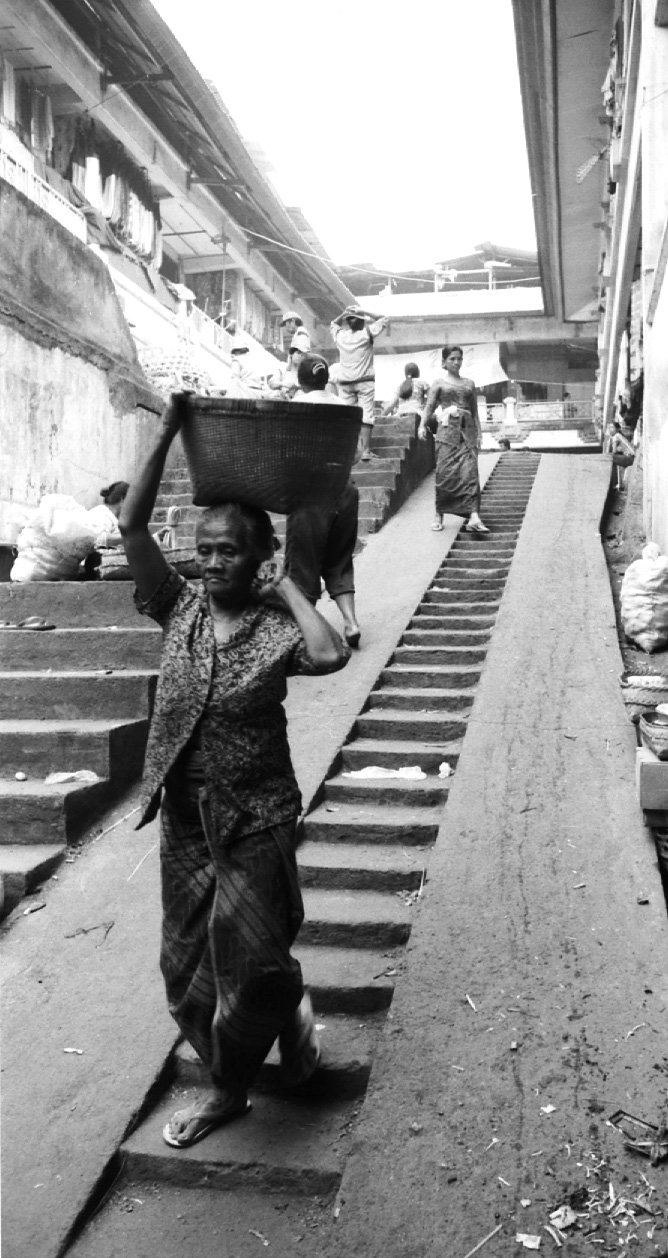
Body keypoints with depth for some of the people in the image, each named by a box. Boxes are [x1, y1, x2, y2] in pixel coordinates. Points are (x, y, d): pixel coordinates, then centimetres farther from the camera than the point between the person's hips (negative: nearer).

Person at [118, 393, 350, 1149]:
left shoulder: (278, 627, -12)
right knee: (187, 967, 15)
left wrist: (287, 586, -19)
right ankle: (230, 1084, 37)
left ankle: (290, 1015, 40)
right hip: (183, 813, 5)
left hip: (256, 817, -4)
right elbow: (131, 526, -9)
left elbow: (331, 656, -34)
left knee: (249, 960, 4)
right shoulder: (179, 609, -1)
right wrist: (167, 435, -13)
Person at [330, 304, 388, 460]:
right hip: (365, 382, -3)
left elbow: (333, 324, 26)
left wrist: (344, 314, 12)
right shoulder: (367, 333, -5)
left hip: (345, 383, 3)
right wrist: (363, 312, 3)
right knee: (366, 416, -4)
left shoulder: (340, 336, 3)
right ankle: (365, 450, -12)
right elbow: (383, 319, 6)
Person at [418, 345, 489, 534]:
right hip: (447, 428, -2)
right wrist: (422, 425, -16)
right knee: (445, 472, -7)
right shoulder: (439, 383, 10)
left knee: (470, 471, -11)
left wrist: (479, 433, 9)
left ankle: (473, 517, -21)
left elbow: (474, 411, 19)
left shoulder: (469, 383, 18)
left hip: (467, 430, 2)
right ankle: (439, 516, 3)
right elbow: (429, 406, 1)